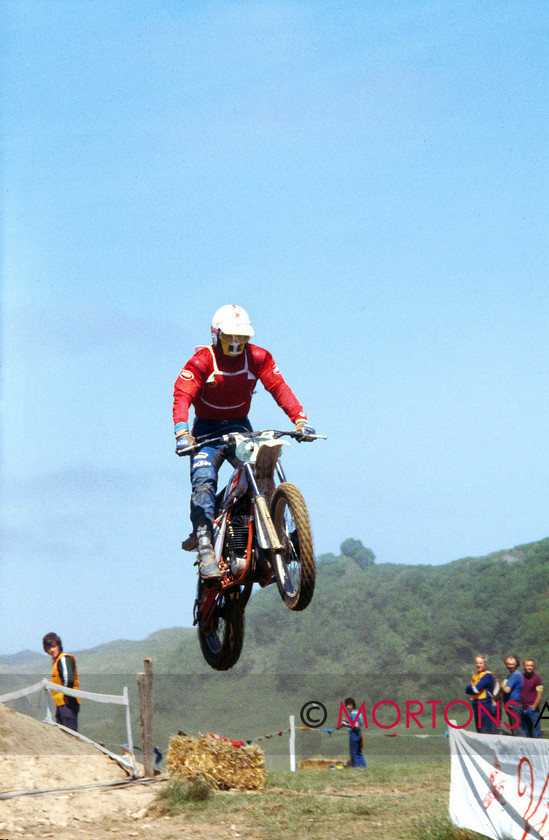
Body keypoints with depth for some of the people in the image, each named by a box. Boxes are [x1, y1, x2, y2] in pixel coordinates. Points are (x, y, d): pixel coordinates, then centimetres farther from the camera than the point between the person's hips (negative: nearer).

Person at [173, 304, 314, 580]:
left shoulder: (258, 358, -3)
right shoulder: (201, 361, -14)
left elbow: (279, 388, -11)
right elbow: (182, 396, -25)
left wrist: (300, 419, -27)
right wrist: (182, 432, -42)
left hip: (240, 427, 3)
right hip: (206, 430, -3)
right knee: (203, 482, -24)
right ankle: (205, 548, -30)